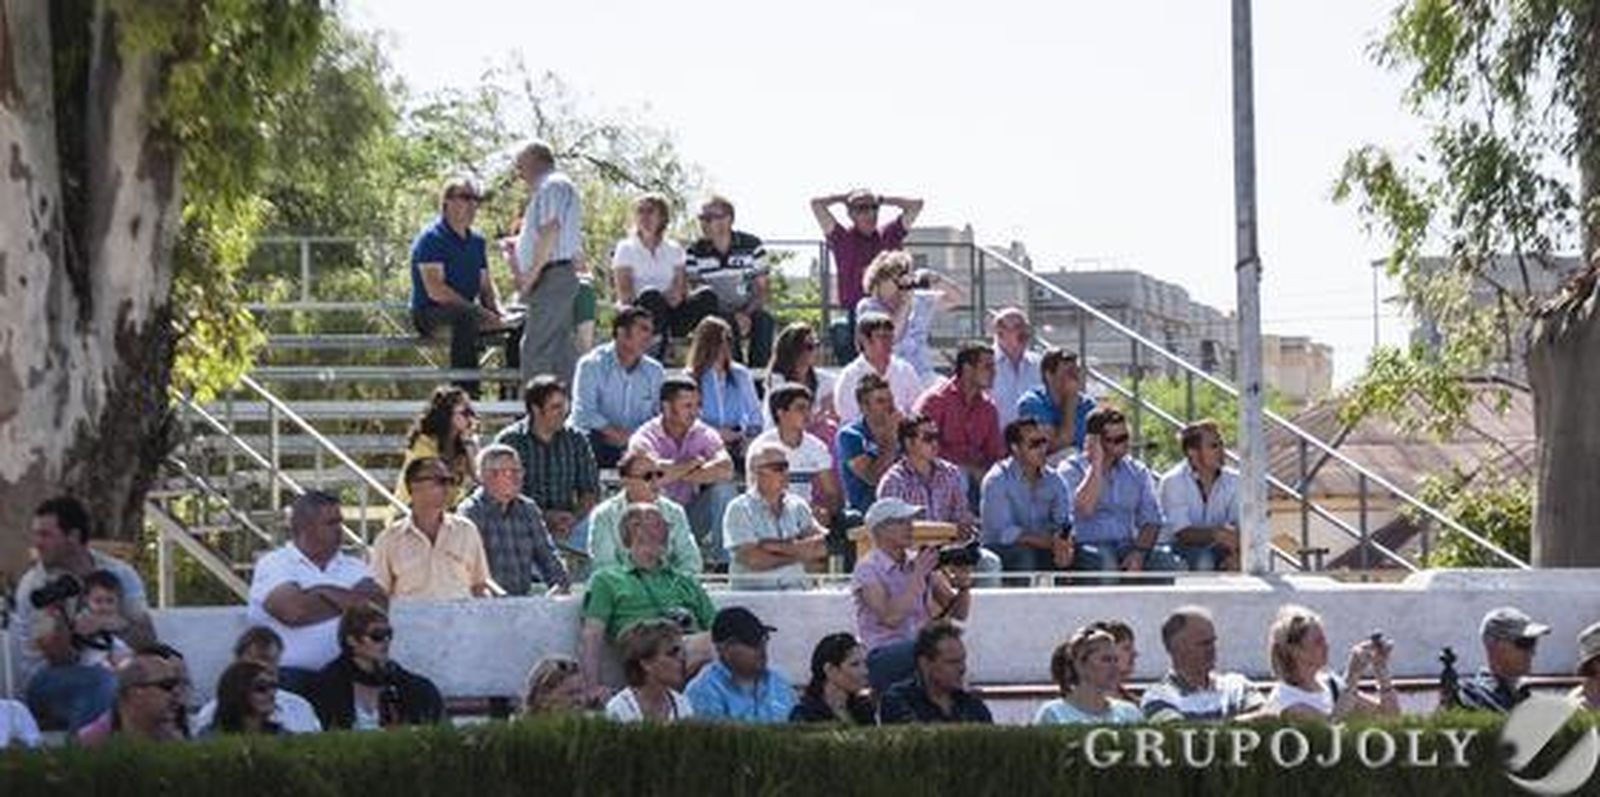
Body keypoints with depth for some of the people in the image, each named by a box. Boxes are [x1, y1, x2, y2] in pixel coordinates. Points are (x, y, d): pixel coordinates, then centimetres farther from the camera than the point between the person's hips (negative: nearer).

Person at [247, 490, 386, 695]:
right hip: (290, 675, -4)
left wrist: (326, 593, -7)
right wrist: (351, 601, 1)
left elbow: (378, 603, 2)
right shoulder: (272, 564, 6)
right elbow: (293, 612, -13)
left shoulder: (353, 567, 20)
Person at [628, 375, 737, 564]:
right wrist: (692, 463, -16)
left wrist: (678, 473, -20)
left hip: (693, 515, 3)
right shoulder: (645, 437, -9)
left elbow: (725, 468, -20)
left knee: (723, 489, -21)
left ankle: (722, 560, -15)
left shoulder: (704, 434, -1)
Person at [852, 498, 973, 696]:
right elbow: (890, 618, -18)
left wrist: (964, 588, -11)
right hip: (883, 659, -5)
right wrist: (917, 576, -17)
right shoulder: (867, 570, -3)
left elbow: (958, 613, 10)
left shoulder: (919, 563, 11)